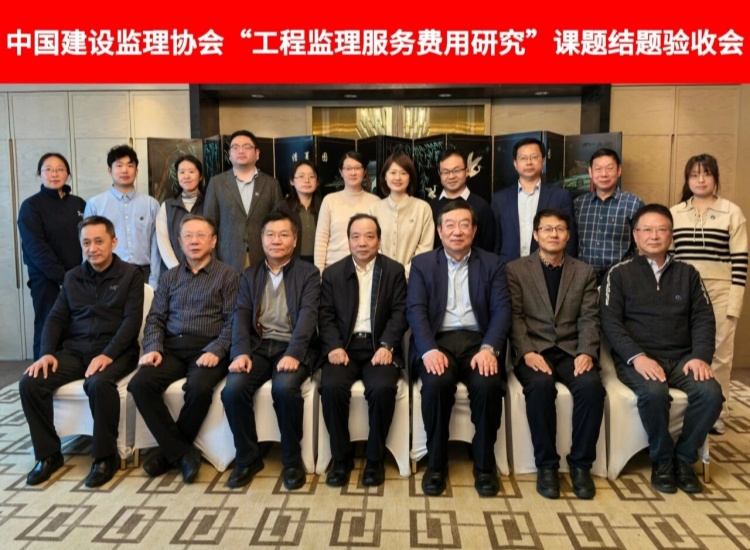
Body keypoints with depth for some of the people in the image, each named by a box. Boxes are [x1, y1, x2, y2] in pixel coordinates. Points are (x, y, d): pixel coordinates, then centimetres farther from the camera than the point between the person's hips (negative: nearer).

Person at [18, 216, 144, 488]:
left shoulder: (130, 275, 0)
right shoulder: (72, 277, 15)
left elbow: (132, 320, -9)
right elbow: (56, 318, 12)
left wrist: (108, 355, -21)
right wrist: (46, 353, -6)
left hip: (115, 351, -5)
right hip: (75, 350, 5)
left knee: (99, 384, -36)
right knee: (30, 383, -17)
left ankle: (105, 456, -16)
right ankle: (48, 454, -1)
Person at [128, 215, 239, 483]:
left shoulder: (228, 276, 5)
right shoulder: (169, 277, 19)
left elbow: (233, 321, -3)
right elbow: (155, 318, 13)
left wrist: (215, 351, -18)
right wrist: (153, 348, -6)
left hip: (208, 349, -4)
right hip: (172, 348, 4)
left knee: (199, 387, -33)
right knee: (140, 384, -23)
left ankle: (170, 449, -6)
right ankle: (181, 451, -13)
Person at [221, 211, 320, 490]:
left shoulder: (308, 273, 6)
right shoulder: (249, 275, 16)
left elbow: (308, 315, -8)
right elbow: (241, 316, 5)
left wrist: (293, 353, -23)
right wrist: (241, 352, -14)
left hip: (293, 347, -3)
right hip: (258, 345, 3)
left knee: (285, 387, -32)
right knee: (233, 388, -24)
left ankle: (292, 460, -10)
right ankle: (248, 457, -2)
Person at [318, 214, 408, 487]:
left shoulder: (394, 270, 8)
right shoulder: (332, 273, 12)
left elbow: (400, 313, 0)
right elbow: (326, 315, 5)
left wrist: (386, 346, -15)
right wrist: (334, 347, -13)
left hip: (379, 346, -1)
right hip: (344, 346, 1)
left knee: (383, 389, -29)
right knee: (331, 387, -27)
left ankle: (375, 459, -7)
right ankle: (341, 458, -6)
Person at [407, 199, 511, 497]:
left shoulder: (492, 264, 13)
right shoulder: (422, 263, 11)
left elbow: (501, 309, 1)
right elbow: (415, 310, -1)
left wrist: (489, 348, -18)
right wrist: (429, 350, -19)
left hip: (478, 341, 1)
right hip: (437, 341, 0)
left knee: (488, 384, -29)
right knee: (436, 383, -31)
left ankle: (485, 464, -6)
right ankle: (436, 463, -9)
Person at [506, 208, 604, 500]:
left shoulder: (584, 272, 16)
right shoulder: (515, 269, 9)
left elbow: (589, 319, 5)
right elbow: (514, 317, -1)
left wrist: (586, 352, -13)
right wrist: (527, 352, -17)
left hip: (571, 350, 2)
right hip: (533, 350, -2)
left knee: (591, 384, -29)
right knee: (541, 385, -33)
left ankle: (581, 463, -12)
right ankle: (546, 464, -17)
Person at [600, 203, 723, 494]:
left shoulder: (687, 273, 15)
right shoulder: (619, 273, 5)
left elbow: (703, 319, 8)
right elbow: (610, 322, -4)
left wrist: (701, 356, -10)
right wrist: (637, 357, -18)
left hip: (682, 357, 3)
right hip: (637, 358, -3)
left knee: (710, 392, -26)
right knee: (653, 391, -33)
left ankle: (684, 458, -2)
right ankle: (662, 460, -6)